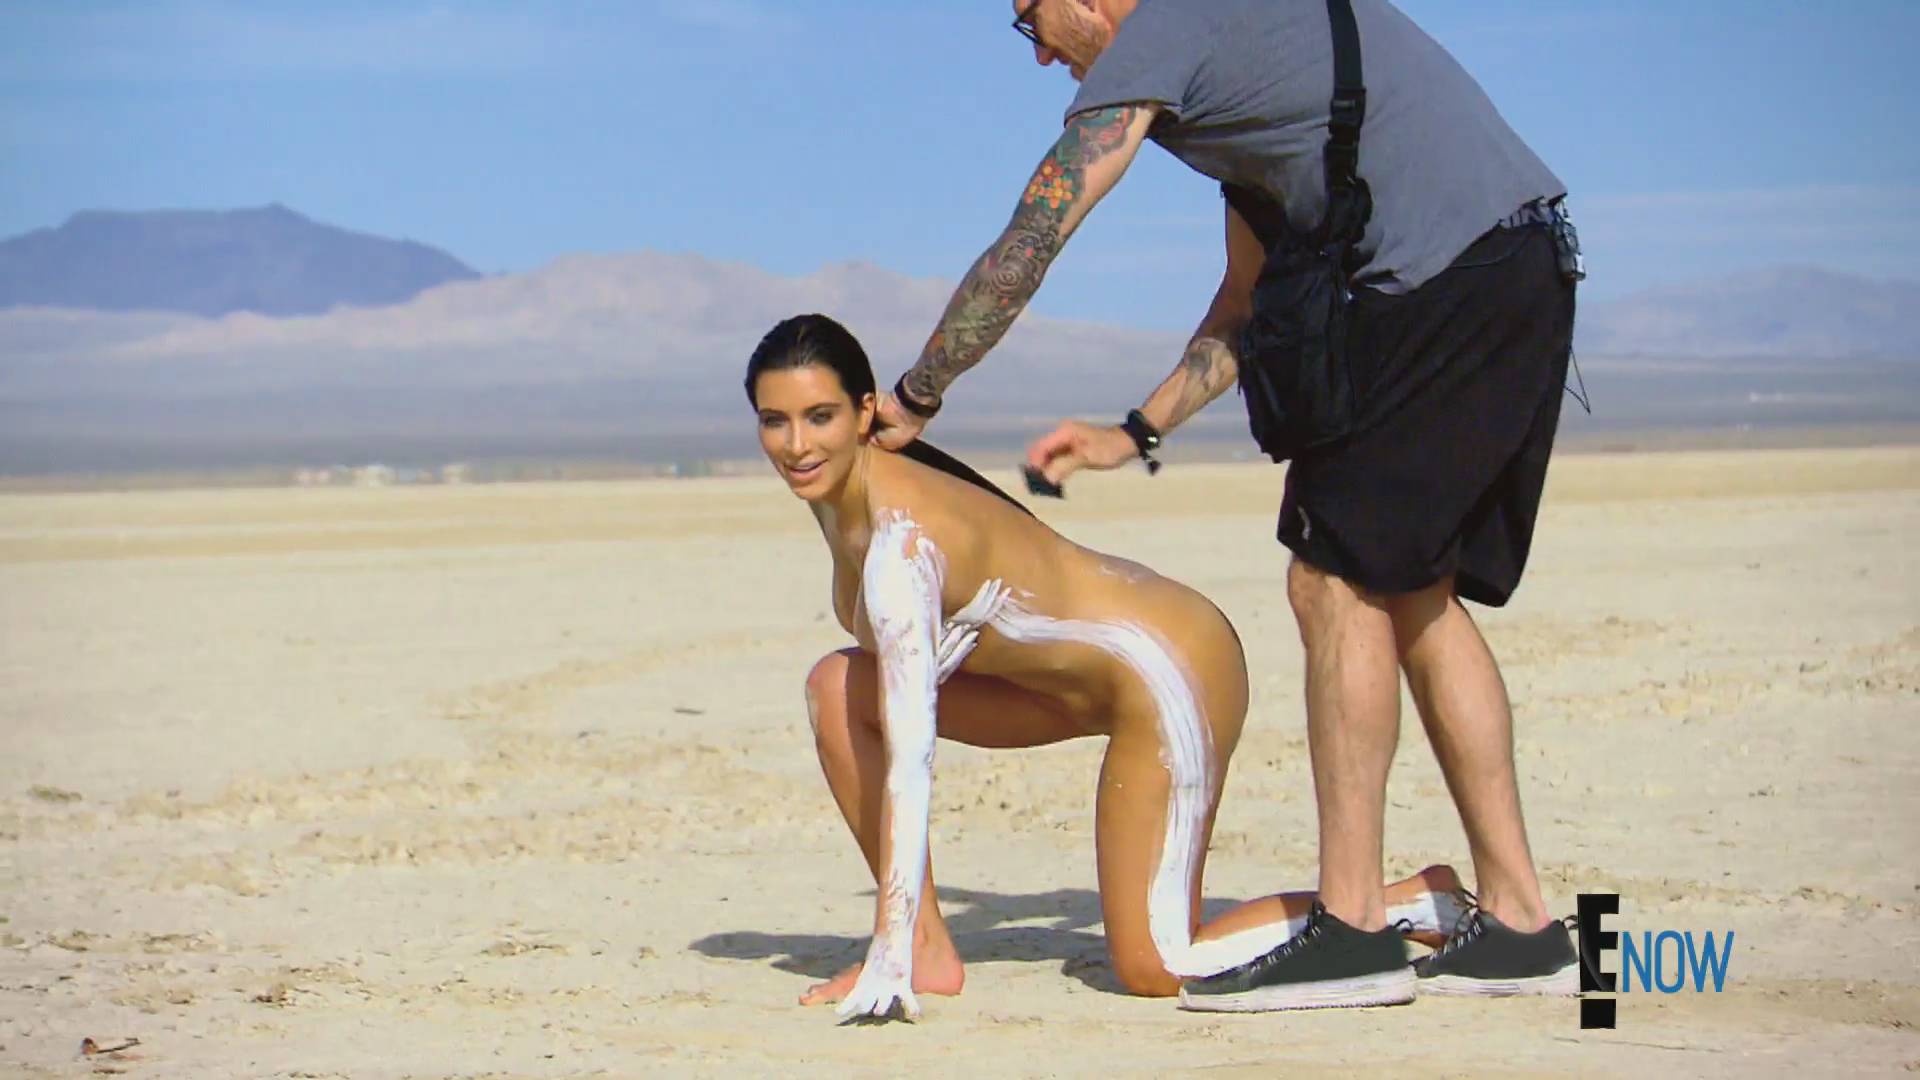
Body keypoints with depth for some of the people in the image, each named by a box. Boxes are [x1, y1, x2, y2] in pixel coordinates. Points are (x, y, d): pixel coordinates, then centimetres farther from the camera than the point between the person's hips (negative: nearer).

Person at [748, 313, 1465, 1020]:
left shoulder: (901, 543, -28)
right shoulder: (836, 486, -2)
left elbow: (909, 759, -32)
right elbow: (890, 667, 12)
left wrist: (887, 950, -32)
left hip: (1171, 672, -9)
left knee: (1154, 971, -9)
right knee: (838, 688, -2)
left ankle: (1421, 899, 3)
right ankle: (929, 949, 3)